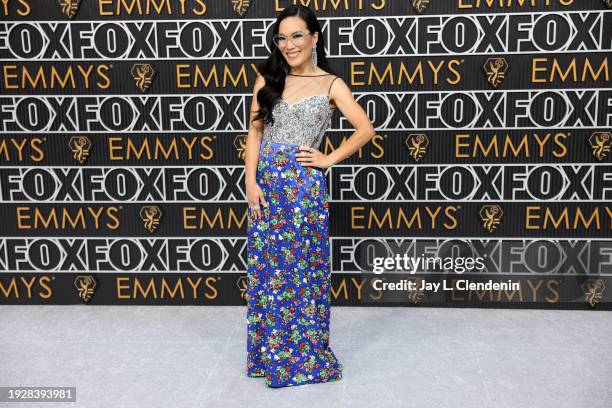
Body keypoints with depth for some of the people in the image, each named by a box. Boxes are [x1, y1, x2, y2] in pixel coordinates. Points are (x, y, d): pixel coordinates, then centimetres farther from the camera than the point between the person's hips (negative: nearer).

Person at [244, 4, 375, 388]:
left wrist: (329, 159, -5)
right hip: (267, 183, 3)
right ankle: (270, 353, 23)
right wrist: (251, 182, -4)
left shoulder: (331, 84, 1)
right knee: (266, 271, 7)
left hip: (305, 186, -3)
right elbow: (255, 133, 6)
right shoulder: (267, 79, 8)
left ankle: (304, 356, 18)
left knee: (303, 270, 3)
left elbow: (366, 129, -1)